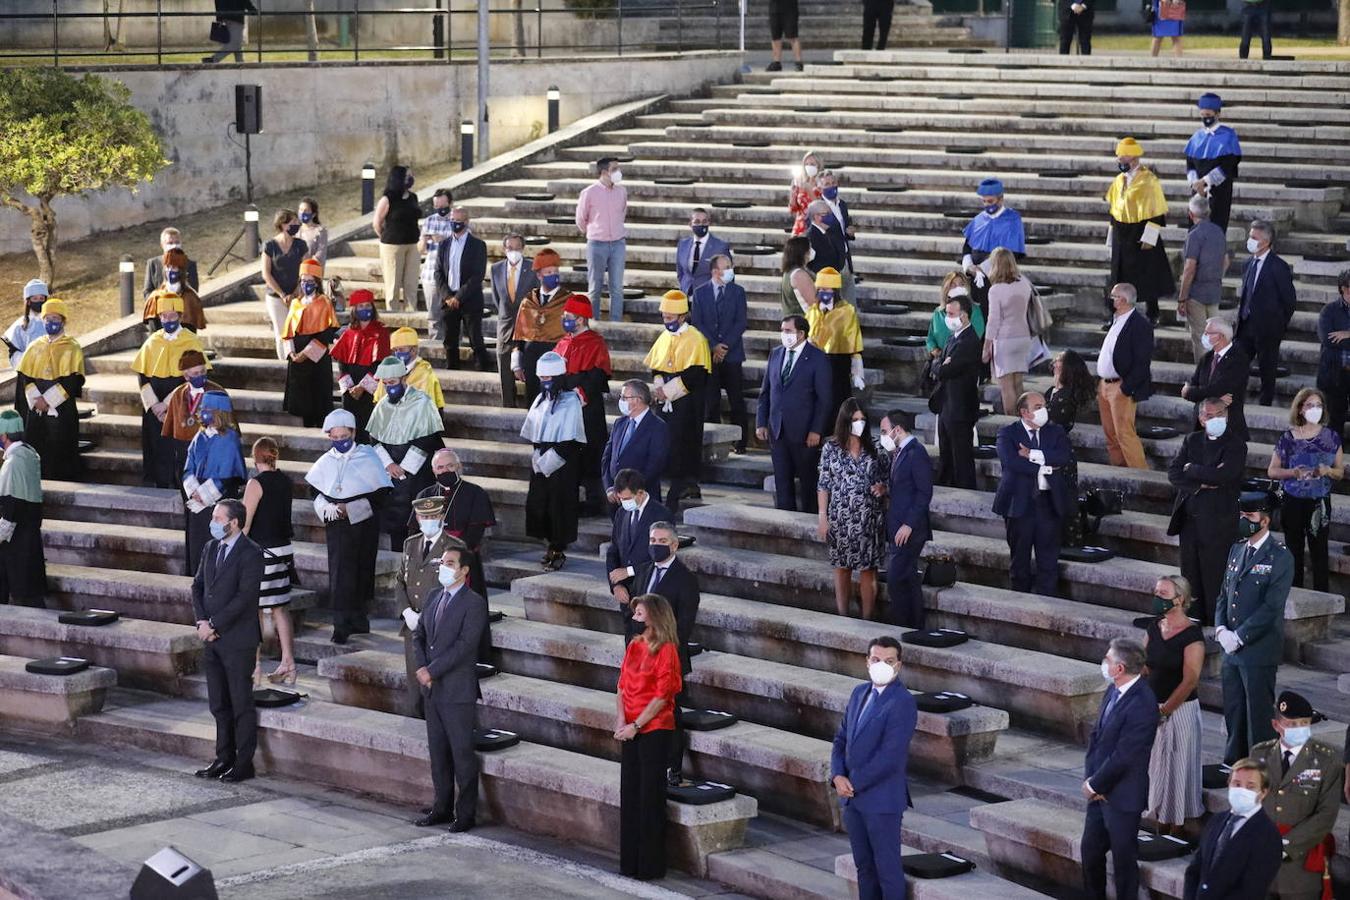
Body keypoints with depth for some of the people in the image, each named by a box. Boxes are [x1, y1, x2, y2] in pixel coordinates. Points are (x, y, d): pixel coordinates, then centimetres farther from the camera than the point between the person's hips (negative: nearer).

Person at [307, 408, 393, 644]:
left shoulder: (367, 457, -6)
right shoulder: (326, 462, 3)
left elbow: (380, 494, -7)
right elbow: (315, 490, 14)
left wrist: (351, 509, -15)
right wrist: (326, 507, -7)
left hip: (363, 524, -1)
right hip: (336, 525, 1)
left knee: (361, 572, 10)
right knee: (340, 573, -7)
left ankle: (356, 618, 26)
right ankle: (342, 625, -7)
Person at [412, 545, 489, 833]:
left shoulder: (474, 604, -11)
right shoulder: (433, 597, 12)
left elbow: (464, 645, -18)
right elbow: (419, 634, 13)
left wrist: (432, 671, -17)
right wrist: (422, 667, -4)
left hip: (458, 690, -7)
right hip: (432, 689, 7)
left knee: (463, 753, -1)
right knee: (437, 752, 14)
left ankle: (465, 814, 7)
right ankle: (442, 807, 25)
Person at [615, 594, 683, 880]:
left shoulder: (666, 650, -12)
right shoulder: (633, 647, 10)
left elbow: (661, 696, -15)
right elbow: (622, 687, 9)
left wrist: (635, 726, -15)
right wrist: (620, 722, -5)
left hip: (654, 730, -7)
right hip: (630, 731, 7)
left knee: (650, 797, -1)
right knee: (629, 794, 10)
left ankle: (650, 865, 6)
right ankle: (629, 862, 19)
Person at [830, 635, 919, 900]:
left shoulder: (903, 702, -16)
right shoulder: (860, 693, 9)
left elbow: (890, 756, -21)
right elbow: (841, 738, 12)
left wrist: (854, 783, -14)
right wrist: (838, 776, -5)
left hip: (882, 799, -7)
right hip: (852, 797, 7)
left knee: (888, 868, 0)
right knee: (864, 867, 15)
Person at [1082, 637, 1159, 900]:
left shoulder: (1141, 705, -25)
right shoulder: (1114, 690, 2)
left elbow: (1122, 757, -23)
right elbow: (1097, 734, 9)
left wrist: (1094, 784, -12)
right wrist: (1090, 778, -1)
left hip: (1122, 795, -8)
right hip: (1100, 790, 8)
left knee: (1124, 857, 5)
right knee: (1090, 849, 18)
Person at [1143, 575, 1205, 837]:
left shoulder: (1192, 635, -13)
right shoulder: (1153, 628, 7)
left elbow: (1189, 681, -16)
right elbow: (1145, 666, 10)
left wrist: (1164, 711, -16)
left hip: (1180, 710, -7)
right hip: (1153, 709, 7)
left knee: (1178, 765, 1)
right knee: (1156, 764, 11)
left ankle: (1178, 830, 11)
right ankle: (1161, 826, 22)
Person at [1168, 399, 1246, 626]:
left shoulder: (1236, 445, -6)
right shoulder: (1192, 441, 11)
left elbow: (1222, 475, -21)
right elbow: (1173, 473, 2)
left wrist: (1192, 469, -7)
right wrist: (1199, 484, -13)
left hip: (1218, 524, -5)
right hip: (1189, 520, 5)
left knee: (1215, 582, -2)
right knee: (1191, 579, 10)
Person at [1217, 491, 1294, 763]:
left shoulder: (1280, 557, -11)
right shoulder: (1237, 549, 12)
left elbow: (1271, 607, -16)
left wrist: (1239, 637, -16)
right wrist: (1221, 629, -2)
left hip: (1259, 650, -7)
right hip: (1232, 649, 7)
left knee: (1259, 715, -1)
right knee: (1233, 711, 13)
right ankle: (1234, 763, 24)